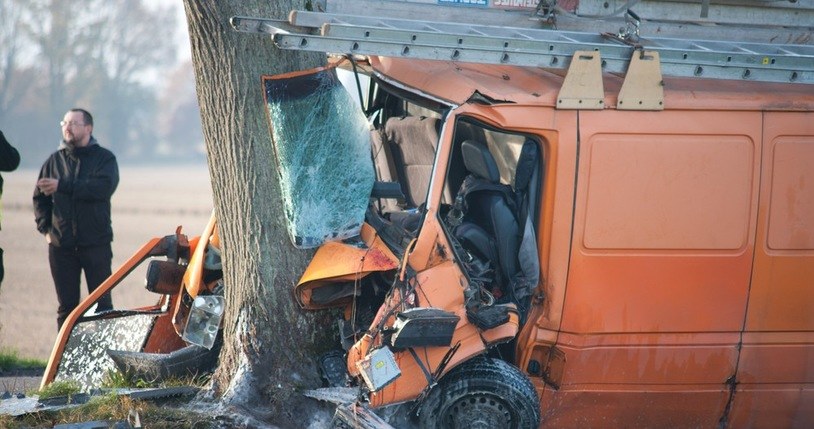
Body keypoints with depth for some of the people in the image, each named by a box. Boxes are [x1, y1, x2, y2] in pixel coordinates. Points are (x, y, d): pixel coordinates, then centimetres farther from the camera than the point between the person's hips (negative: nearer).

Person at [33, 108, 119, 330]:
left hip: (96, 243, -3)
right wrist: (45, 228, 1)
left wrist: (62, 186, -19)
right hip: (61, 245, 3)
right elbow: (40, 197, 14)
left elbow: (104, 187, -18)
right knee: (67, 305, 6)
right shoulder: (55, 160, 10)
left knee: (101, 302, 0)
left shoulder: (104, 158, 1)